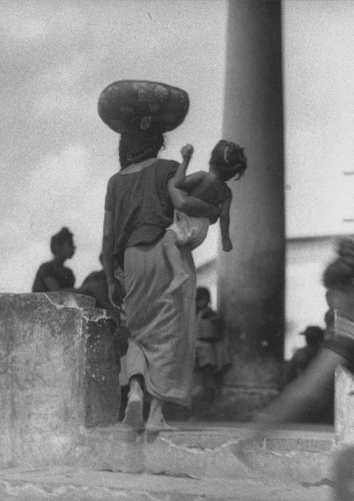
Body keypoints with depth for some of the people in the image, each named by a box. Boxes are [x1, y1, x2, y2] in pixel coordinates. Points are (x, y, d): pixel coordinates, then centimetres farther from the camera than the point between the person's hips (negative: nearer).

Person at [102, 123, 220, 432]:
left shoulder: (117, 182, 13)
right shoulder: (167, 169, 2)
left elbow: (108, 235, 10)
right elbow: (181, 202, -17)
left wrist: (110, 280, 16)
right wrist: (212, 210, 3)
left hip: (134, 259, 3)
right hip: (170, 253, -3)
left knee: (142, 334, 15)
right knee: (169, 335, 0)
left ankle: (135, 392, -10)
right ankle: (157, 414, -6)